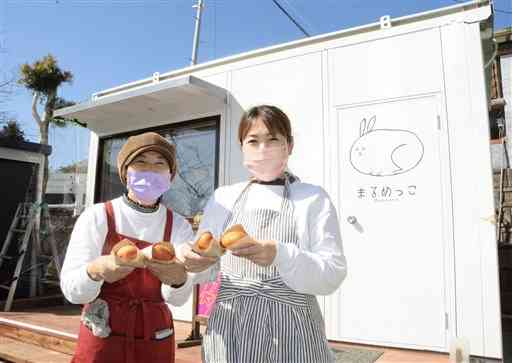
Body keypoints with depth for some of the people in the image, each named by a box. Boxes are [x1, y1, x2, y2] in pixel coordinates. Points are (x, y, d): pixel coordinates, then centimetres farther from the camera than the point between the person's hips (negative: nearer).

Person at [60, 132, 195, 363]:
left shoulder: (179, 226, -6)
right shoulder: (96, 216, -12)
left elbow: (178, 298, -12)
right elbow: (71, 290, -14)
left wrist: (178, 278, -34)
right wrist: (96, 270, -36)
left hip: (155, 343, 2)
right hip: (101, 341, -2)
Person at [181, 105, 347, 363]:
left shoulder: (314, 199, -4)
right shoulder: (223, 197, 4)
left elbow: (332, 275, -11)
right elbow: (208, 269, 8)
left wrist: (280, 254, -27)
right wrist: (195, 262, -14)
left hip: (290, 335, -2)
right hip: (228, 332, 3)